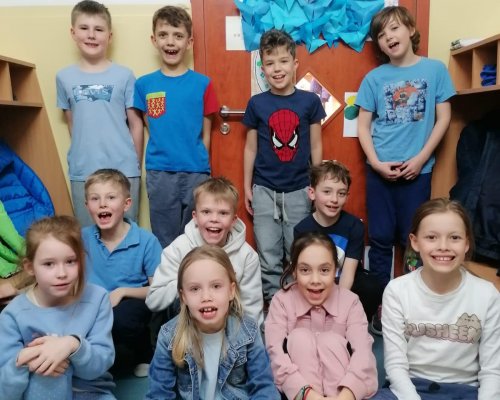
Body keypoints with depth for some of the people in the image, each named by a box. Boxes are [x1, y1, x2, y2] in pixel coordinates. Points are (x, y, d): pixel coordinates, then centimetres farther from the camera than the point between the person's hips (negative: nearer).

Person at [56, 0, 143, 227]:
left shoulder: (124, 76, -2)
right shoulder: (64, 77, 5)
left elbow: (136, 124, 2)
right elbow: (72, 123, 13)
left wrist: (136, 165, 3)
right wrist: (83, 155, 9)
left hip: (123, 170, -2)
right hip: (82, 172, 2)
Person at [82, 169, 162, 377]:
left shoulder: (147, 241, -8)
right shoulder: (82, 238, 1)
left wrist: (122, 292, -17)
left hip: (131, 304, -2)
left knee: (119, 319, -36)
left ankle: (142, 348, -1)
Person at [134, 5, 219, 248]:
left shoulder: (202, 84, 1)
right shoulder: (144, 84, 4)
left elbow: (206, 133, 4)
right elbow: (145, 129, 9)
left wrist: (199, 163, 3)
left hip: (196, 172, -1)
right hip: (159, 173, 1)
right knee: (165, 242, 12)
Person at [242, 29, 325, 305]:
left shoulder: (310, 101, -3)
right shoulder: (256, 103, -2)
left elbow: (315, 147, 3)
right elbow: (251, 148, 4)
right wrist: (246, 187, 5)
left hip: (299, 189, 0)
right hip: (264, 190, 0)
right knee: (268, 255, 8)